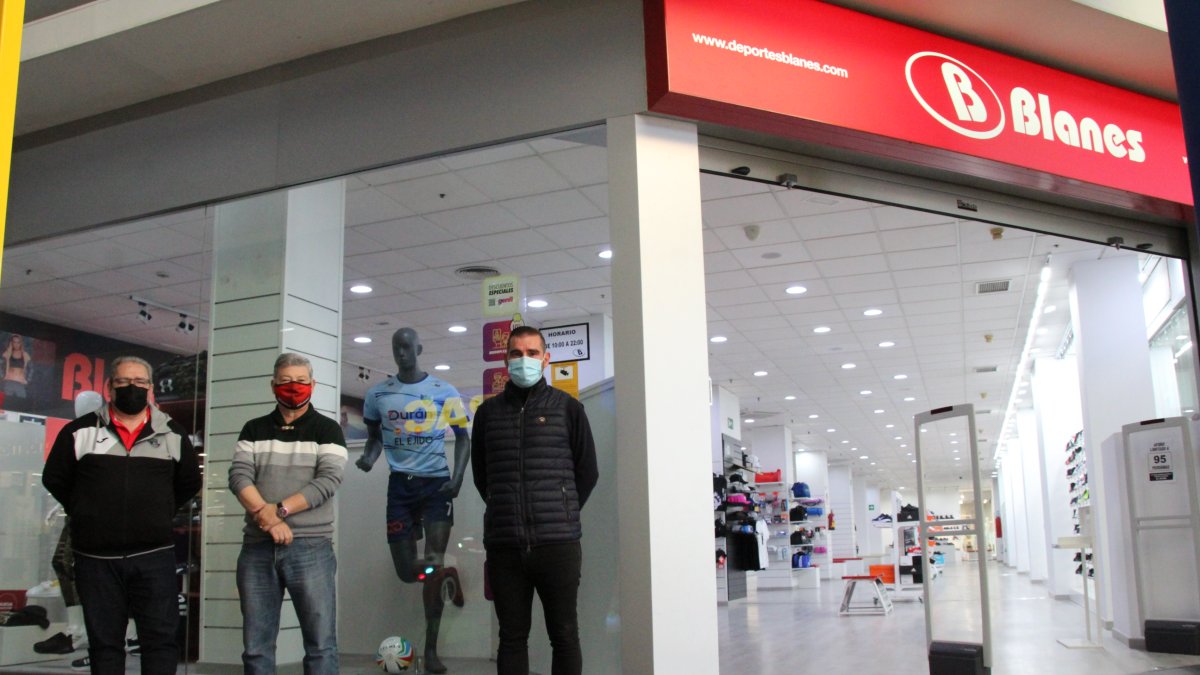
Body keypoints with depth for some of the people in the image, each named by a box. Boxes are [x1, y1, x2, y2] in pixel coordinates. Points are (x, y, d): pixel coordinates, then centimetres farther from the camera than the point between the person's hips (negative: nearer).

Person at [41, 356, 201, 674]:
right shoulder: (80, 431, 5)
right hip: (96, 558, 0)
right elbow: (54, 479, 12)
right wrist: (88, 516, 11)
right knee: (104, 642, 8)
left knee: (161, 639, -1)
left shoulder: (173, 434, 8)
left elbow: (189, 483, 17)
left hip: (155, 555, 0)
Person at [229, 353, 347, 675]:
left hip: (311, 548, -3)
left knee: (321, 643, -2)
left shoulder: (327, 430, 5)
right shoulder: (254, 430, 13)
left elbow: (328, 480, -9)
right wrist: (266, 516, -16)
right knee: (255, 646, 8)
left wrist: (280, 509, -18)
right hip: (257, 547, 3)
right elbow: (239, 476, -1)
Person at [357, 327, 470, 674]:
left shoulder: (444, 391, 0)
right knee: (407, 571, 0)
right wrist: (369, 456, -8)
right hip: (400, 483, 2)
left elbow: (462, 437, 5)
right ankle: (447, 578, 36)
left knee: (435, 562, -9)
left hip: (436, 482, -2)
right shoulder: (378, 394, 5)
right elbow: (375, 436, 16)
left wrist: (457, 476, -11)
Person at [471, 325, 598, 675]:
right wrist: (508, 513, 10)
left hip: (557, 543, -2)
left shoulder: (568, 408, 4)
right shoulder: (488, 411, 10)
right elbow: (480, 475, 16)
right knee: (512, 637, 8)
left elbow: (587, 472, 8)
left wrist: (562, 515, 8)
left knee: (564, 636, 5)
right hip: (503, 544, 2)